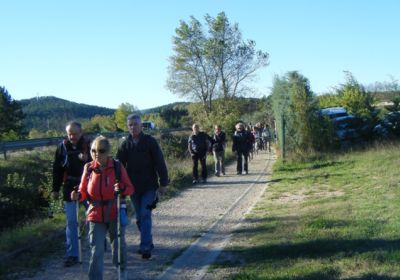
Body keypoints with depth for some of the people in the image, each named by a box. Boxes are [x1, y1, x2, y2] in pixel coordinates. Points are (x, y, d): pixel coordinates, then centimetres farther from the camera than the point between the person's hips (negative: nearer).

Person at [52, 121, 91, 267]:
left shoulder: (89, 145, -5)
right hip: (70, 188, 2)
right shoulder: (62, 147, 1)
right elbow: (57, 169, 8)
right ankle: (72, 255, 9)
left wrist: (87, 159, -25)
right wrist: (55, 189, 7)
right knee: (71, 222, 3)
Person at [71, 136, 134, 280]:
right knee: (96, 250, -3)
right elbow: (84, 191, 2)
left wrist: (122, 189, -28)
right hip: (96, 215, 0)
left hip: (115, 214, 0)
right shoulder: (88, 169, -5)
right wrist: (78, 196, -19)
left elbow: (130, 188, -7)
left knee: (118, 244, 19)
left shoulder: (117, 167, -10)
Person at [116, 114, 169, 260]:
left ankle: (145, 246, -7)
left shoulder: (150, 141, -6)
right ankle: (148, 243, 26)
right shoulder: (125, 144, 3)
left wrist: (163, 183, -7)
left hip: (149, 186, -4)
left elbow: (160, 163, -5)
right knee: (140, 217, 11)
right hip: (133, 187, 4)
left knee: (145, 215, -11)